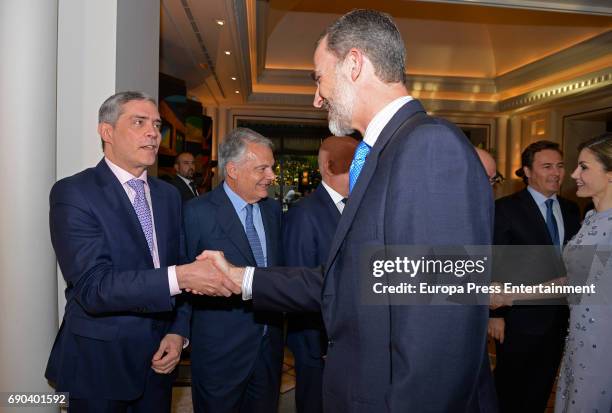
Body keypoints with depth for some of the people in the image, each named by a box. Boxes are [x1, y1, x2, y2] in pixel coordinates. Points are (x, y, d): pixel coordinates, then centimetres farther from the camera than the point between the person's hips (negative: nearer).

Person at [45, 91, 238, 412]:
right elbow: (92, 286, -23)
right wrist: (179, 277, -33)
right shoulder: (73, 193, -14)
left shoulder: (169, 195, 6)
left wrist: (178, 332, -3)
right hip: (99, 363, -5)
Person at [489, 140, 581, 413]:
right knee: (509, 389, 13)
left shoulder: (570, 210, 7)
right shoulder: (506, 209, -12)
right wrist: (495, 314, -14)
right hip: (520, 318, -5)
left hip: (560, 318, 6)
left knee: (541, 389, 20)